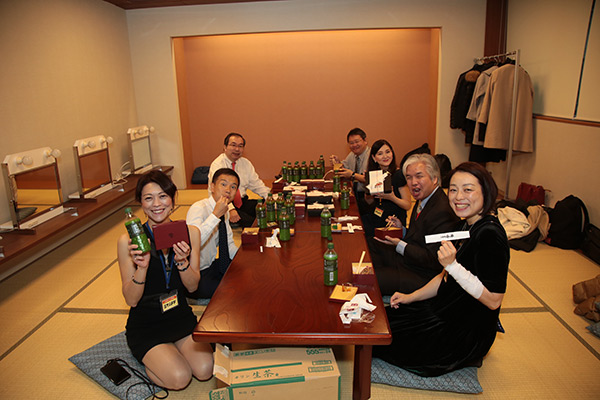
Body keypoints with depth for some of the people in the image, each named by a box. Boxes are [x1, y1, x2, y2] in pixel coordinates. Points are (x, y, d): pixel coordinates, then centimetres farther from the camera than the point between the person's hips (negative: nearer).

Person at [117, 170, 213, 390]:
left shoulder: (190, 233, -6)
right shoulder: (128, 241, -15)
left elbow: (192, 286, -3)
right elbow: (131, 300, -12)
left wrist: (182, 262, -24)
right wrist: (142, 268, -31)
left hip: (181, 316, 3)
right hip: (145, 324, -3)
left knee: (205, 370, -13)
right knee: (179, 378, -20)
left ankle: (172, 346, 16)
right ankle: (148, 358, 12)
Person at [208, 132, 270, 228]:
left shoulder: (245, 163, 9)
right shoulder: (217, 165, -12)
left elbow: (256, 184, 12)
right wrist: (230, 209, -40)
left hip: (242, 202, 7)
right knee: (249, 221, -33)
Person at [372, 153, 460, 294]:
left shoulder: (442, 211, -27)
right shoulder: (423, 201, 6)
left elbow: (434, 260, -27)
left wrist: (400, 245, -24)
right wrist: (402, 229, -1)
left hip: (422, 277, -10)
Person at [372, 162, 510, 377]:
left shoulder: (490, 234, -26)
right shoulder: (466, 226, 3)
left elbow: (493, 300, -26)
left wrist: (452, 264, -33)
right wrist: (411, 297, 9)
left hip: (467, 333, -9)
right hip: (447, 311, 9)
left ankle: (466, 358, 8)